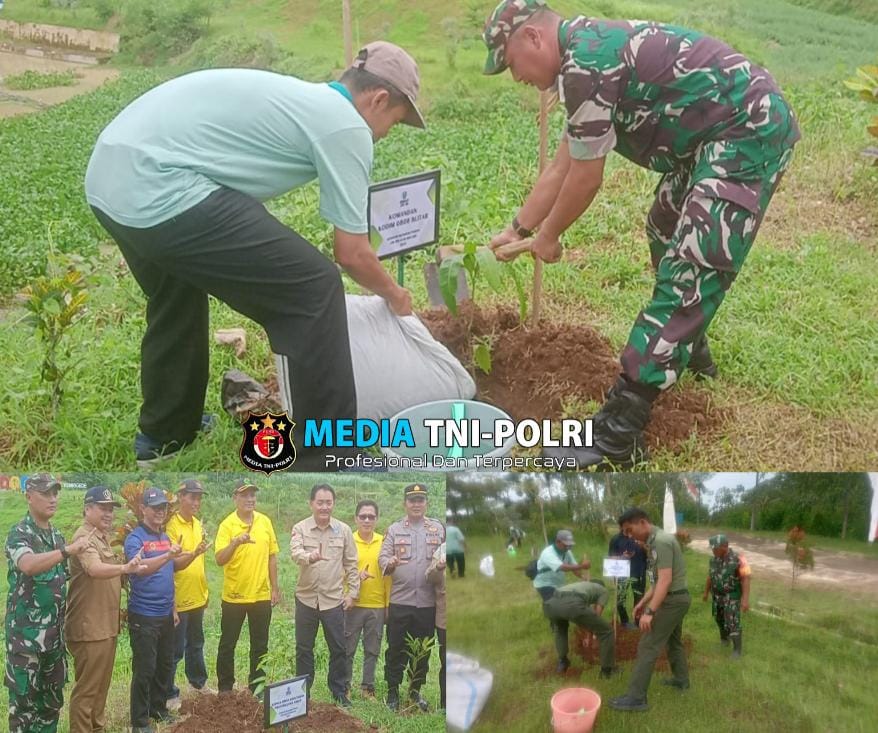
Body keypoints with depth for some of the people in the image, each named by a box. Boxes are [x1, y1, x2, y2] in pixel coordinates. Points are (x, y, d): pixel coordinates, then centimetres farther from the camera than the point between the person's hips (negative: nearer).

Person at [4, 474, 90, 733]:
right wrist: (68, 551, -38)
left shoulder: (57, 536, 11)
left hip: (54, 631, 7)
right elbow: (28, 565, -32)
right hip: (26, 632, -7)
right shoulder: (19, 533, -11)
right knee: (24, 696, -1)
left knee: (53, 696, 13)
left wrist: (63, 621, 14)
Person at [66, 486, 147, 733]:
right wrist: (125, 568, -54)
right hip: (89, 627, -10)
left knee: (102, 684, 20)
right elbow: (94, 569, -39)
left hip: (106, 624, 10)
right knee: (87, 687, -3)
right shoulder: (85, 537, -18)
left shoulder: (102, 537, 14)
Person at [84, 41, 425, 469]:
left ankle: (164, 435, 47)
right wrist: (393, 295, 25)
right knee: (312, 292, -4)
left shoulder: (294, 96, 27)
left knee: (176, 297, 33)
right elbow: (351, 253, 5)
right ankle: (326, 463, 3)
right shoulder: (347, 126, 1)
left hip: (107, 176, 10)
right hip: (157, 190, -10)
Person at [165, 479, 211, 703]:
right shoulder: (172, 526, -17)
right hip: (179, 599, -8)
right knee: (176, 649, 2)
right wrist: (194, 553, -39)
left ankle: (198, 681, 36)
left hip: (197, 598, 8)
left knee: (196, 644, 21)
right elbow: (174, 564, -22)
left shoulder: (198, 524, 8)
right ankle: (169, 693, 13)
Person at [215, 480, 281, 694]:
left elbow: (272, 556, 8)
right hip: (234, 597, -3)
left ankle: (257, 687, 23)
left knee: (260, 646, 11)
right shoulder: (227, 525, -9)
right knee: (227, 645, 9)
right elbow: (219, 559, -18)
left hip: (261, 595, 3)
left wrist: (275, 588, 7)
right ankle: (225, 688, 22)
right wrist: (236, 542, -34)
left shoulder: (265, 522, 3)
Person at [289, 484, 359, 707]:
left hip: (334, 599, 0)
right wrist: (310, 556, -44)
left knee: (338, 648, 6)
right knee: (304, 648, 10)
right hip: (306, 598, 0)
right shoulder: (300, 528, -4)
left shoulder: (343, 530, 0)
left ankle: (339, 692, 20)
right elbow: (295, 553, -22)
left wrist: (352, 593, 0)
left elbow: (351, 564, 5)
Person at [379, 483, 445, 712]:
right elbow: (383, 557, -1)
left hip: (427, 601, 1)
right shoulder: (394, 529, 5)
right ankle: (393, 691, 17)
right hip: (400, 600, -1)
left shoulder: (438, 528, 7)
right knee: (396, 649, 4)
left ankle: (415, 690, 25)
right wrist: (389, 563, -23)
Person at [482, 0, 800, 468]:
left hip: (749, 132, -11)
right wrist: (517, 230, 28)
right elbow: (561, 167, 23)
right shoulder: (593, 51, 15)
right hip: (718, 137, 11)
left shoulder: (584, 62, -18)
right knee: (667, 236, 28)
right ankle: (690, 352, 45)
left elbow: (585, 178, -11)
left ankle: (617, 435, -18)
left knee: (686, 272, -16)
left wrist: (547, 237, 6)